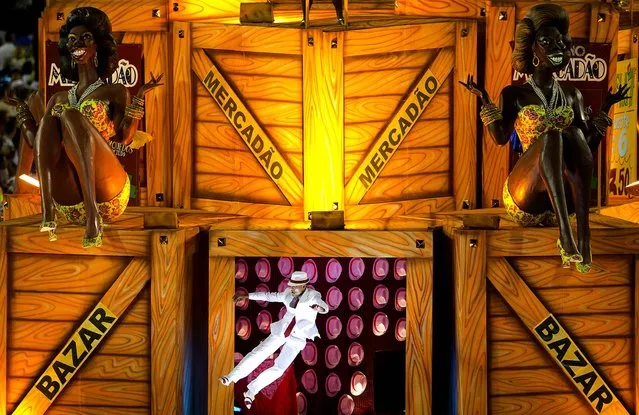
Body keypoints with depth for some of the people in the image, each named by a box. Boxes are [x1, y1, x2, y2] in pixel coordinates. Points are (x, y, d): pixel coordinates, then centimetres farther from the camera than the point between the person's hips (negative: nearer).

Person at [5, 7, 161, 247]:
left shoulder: (115, 92, 15)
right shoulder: (58, 99, 27)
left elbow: (124, 137, -2)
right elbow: (37, 143, 18)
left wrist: (139, 98, -12)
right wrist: (21, 107, 20)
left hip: (107, 197, -3)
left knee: (70, 116, -24)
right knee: (49, 119, -16)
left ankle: (93, 216, -43)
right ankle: (47, 209, -39)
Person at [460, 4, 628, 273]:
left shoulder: (572, 96, 19)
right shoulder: (515, 95, 10)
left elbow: (589, 146, 14)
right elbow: (501, 138, -3)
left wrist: (606, 108, 4)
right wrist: (485, 101, -14)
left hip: (565, 197, 3)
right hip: (526, 196, -3)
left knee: (574, 136, -29)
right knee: (551, 136, -33)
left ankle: (583, 239, -46)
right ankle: (565, 233, -53)